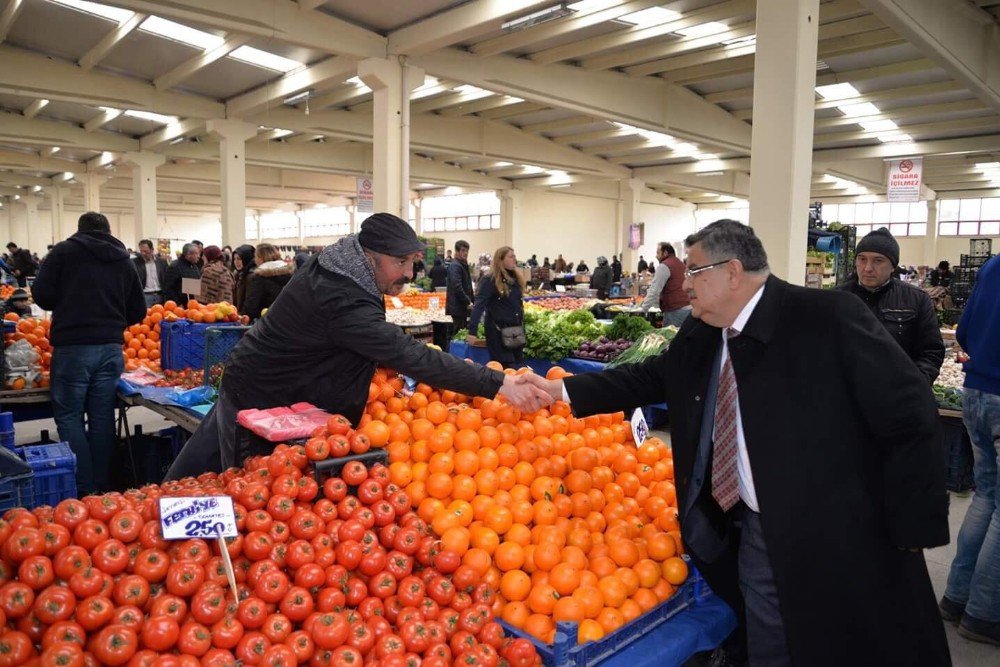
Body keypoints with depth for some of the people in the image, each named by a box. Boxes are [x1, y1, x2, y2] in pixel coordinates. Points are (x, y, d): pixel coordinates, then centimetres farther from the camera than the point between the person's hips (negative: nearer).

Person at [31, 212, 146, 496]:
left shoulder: (64, 251, 3)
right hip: (111, 347, 4)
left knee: (69, 416, 5)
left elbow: (42, 295, -3)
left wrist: (65, 305, 18)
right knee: (102, 417, 10)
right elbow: (138, 311, 13)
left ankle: (84, 491, 3)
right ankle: (103, 488, 16)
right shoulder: (124, 260, 13)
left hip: (73, 346, -3)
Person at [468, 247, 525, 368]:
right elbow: (479, 305, -20)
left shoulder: (516, 278, 8)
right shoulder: (490, 280, -14)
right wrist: (472, 330, -28)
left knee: (517, 365, 10)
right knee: (505, 368, -2)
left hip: (515, 328, 7)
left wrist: (521, 325, 15)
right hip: (497, 330, -7)